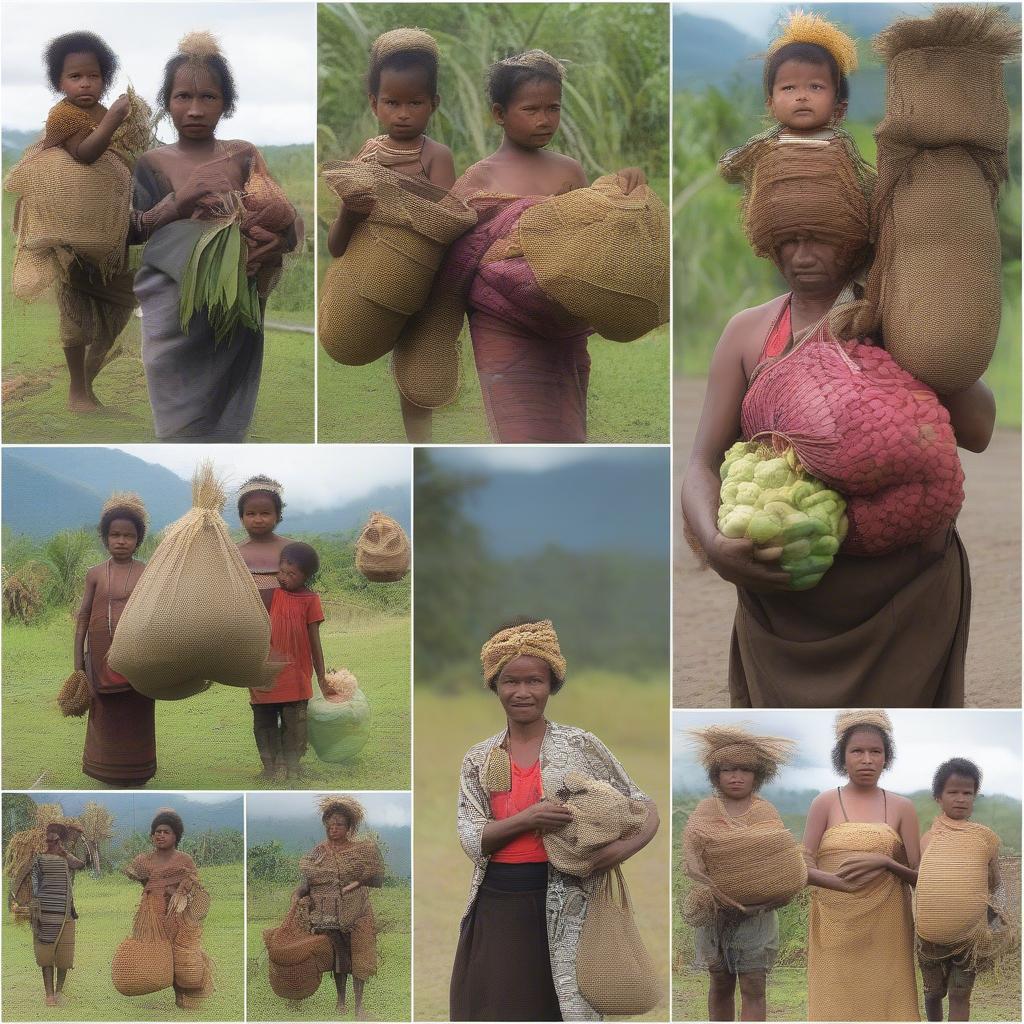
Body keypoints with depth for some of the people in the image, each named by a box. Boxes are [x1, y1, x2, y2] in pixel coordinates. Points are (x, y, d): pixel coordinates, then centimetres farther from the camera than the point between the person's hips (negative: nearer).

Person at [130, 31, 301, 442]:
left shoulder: (245, 156, 7)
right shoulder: (152, 164, 4)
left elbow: (286, 219, -2)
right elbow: (128, 233, -3)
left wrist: (276, 241, -24)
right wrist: (177, 204, -16)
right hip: (175, 316, -1)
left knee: (226, 420, 3)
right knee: (182, 423, -5)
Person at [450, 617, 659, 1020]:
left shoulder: (581, 746, 2)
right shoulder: (478, 759, 9)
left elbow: (645, 808, 4)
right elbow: (472, 840, 0)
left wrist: (625, 847, -17)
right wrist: (526, 820, -18)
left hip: (561, 909, -2)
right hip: (495, 909, 2)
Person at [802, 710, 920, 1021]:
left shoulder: (901, 807, 5)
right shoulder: (825, 803, 2)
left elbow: (920, 876, 3)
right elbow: (805, 868, -4)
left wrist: (885, 863, -16)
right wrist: (843, 881, -22)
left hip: (886, 927, 1)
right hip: (835, 927, -1)